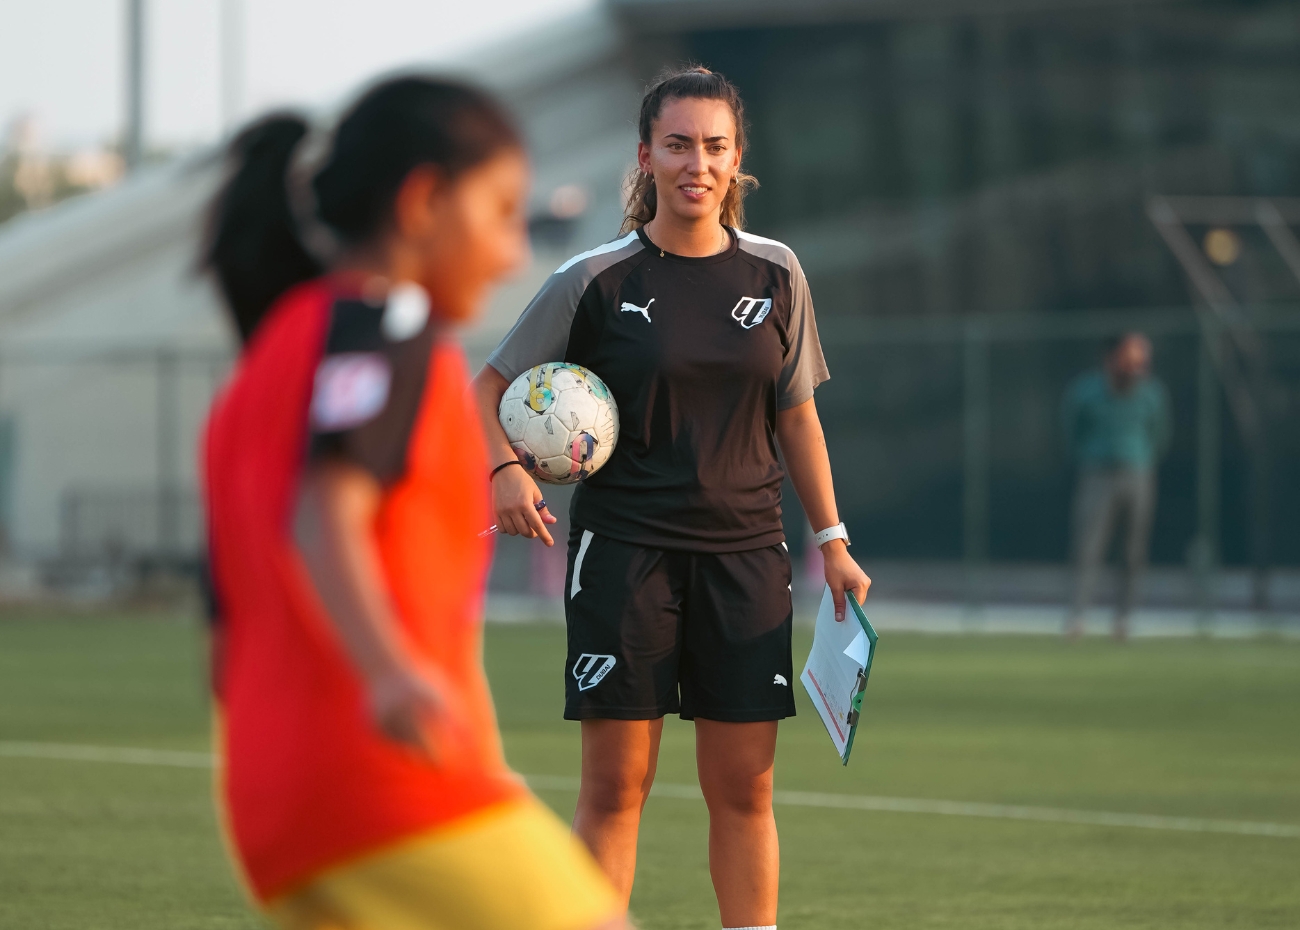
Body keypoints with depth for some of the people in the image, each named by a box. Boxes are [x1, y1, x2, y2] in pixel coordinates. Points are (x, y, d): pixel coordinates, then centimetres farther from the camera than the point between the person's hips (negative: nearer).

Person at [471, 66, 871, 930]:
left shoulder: (775, 275, 5)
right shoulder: (595, 281, -4)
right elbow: (492, 385, 4)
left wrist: (833, 541, 12)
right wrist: (506, 468, -14)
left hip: (745, 551, 3)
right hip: (623, 550, -3)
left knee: (744, 787, 4)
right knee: (616, 784, -3)